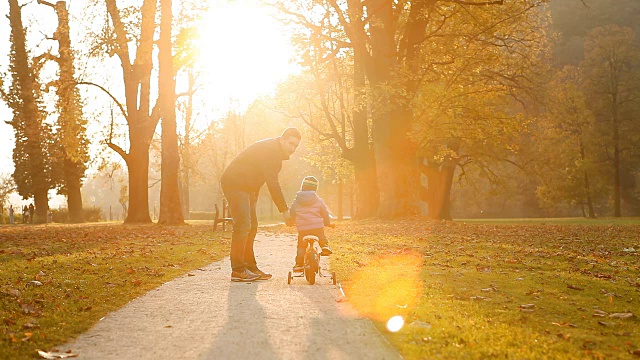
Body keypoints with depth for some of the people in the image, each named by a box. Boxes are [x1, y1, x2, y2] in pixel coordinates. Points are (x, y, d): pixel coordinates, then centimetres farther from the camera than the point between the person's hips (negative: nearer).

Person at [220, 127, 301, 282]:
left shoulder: (275, 152, 13)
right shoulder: (270, 150, -20)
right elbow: (273, 184, -25)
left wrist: (253, 199, 18)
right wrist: (284, 210, -23)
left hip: (244, 187, 11)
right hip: (235, 184, -11)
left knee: (251, 227, 10)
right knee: (243, 225, -16)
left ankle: (250, 268, 16)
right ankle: (238, 270, -16)